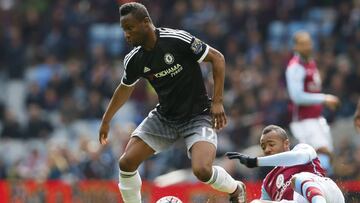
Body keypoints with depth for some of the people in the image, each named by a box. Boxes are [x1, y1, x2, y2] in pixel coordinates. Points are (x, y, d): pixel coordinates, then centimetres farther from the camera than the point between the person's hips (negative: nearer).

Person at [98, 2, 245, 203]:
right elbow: (126, 88, 16)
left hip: (197, 115, -5)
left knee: (202, 170, -26)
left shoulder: (177, 39, -22)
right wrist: (106, 121, 25)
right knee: (126, 163, -7)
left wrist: (217, 102, -17)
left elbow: (217, 58, -13)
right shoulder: (134, 60, -5)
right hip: (164, 117, 5)